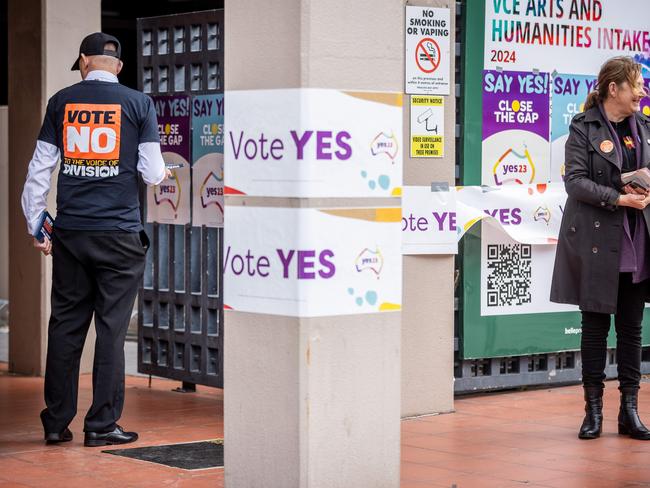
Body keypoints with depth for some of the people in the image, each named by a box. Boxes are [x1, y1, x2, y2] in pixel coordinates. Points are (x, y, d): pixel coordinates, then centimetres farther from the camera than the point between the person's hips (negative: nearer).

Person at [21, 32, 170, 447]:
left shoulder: (62, 101, 6)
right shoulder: (139, 103, 0)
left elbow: (40, 168, 6)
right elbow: (152, 172, -3)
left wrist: (35, 225, 14)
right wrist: (162, 174, 21)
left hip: (70, 231, 3)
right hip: (119, 232, -2)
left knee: (65, 324, 10)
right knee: (112, 328, 2)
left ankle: (57, 423, 15)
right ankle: (102, 425, 4)